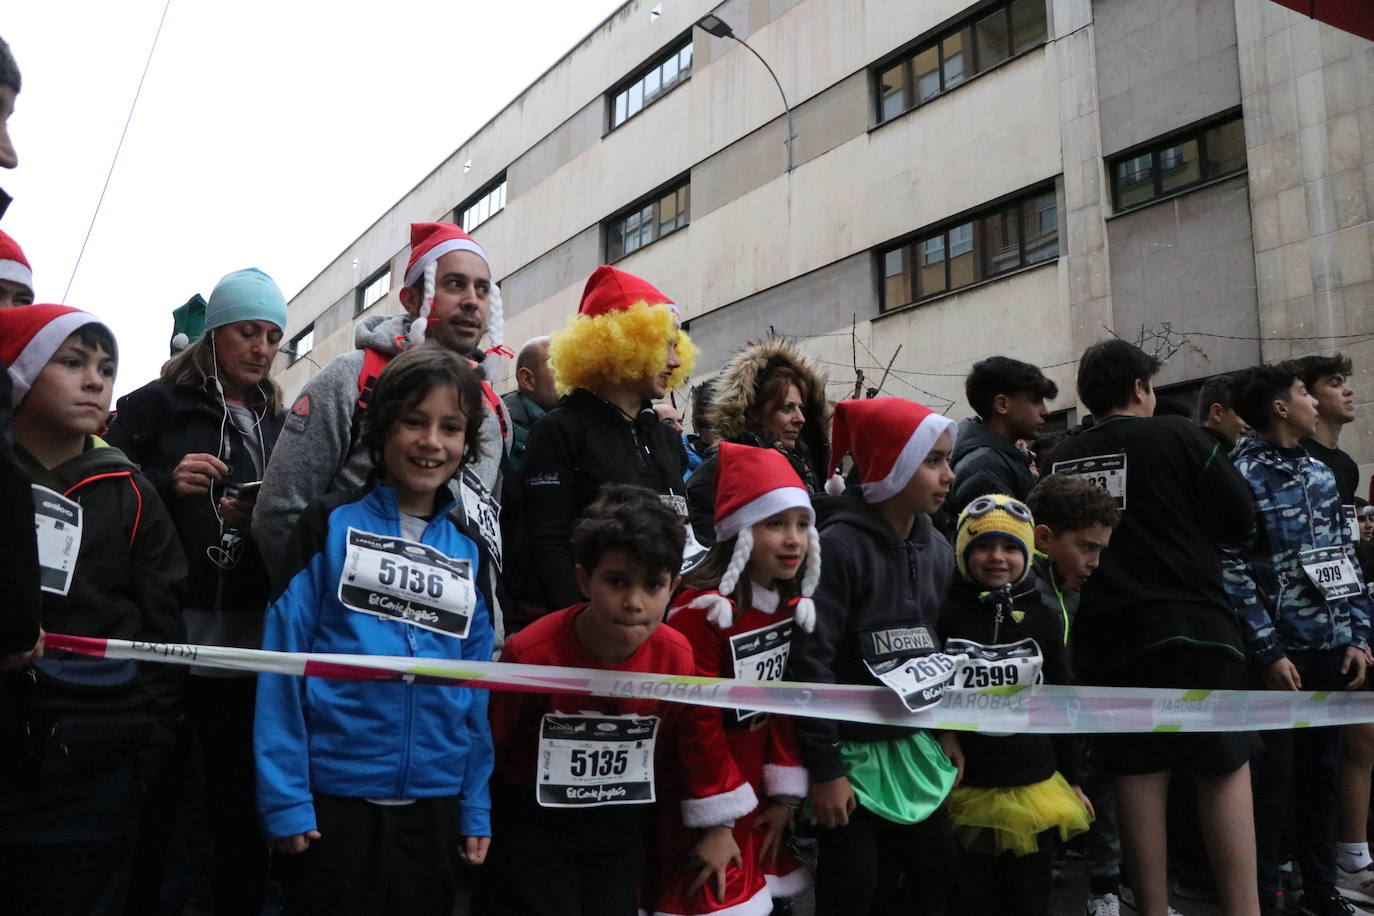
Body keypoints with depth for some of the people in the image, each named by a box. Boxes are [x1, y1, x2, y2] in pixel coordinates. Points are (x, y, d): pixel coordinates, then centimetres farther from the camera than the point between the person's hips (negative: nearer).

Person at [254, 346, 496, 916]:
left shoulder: (469, 548, 6)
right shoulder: (331, 525, -5)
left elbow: (477, 682, 7)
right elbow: (285, 659, -7)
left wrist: (476, 806, 6)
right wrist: (284, 798, -11)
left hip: (435, 801, 4)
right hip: (334, 797, -3)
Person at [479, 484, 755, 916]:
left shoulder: (677, 656, -16)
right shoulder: (531, 653, -25)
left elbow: (699, 738, 2)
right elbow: (489, 742, -7)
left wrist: (718, 826, 9)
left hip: (619, 821, 3)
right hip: (531, 816, -3)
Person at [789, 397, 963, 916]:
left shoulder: (937, 548, 5)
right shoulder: (838, 546, -19)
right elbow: (811, 661, -20)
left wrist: (948, 727, 10)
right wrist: (824, 767, -18)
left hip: (916, 746, 7)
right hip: (853, 750, -7)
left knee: (936, 867, 14)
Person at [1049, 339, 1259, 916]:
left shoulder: (1061, 460, 5)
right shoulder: (1179, 437, -6)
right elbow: (1241, 521, -2)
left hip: (1106, 635, 4)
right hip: (1190, 625, -4)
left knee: (1138, 773, 9)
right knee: (1224, 768, 4)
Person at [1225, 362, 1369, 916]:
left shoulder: (1319, 472, 12)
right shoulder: (1241, 475, -11)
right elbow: (1233, 573, -15)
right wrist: (1269, 652, -16)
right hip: (1282, 652, -7)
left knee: (1322, 774, 15)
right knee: (1272, 779, 1)